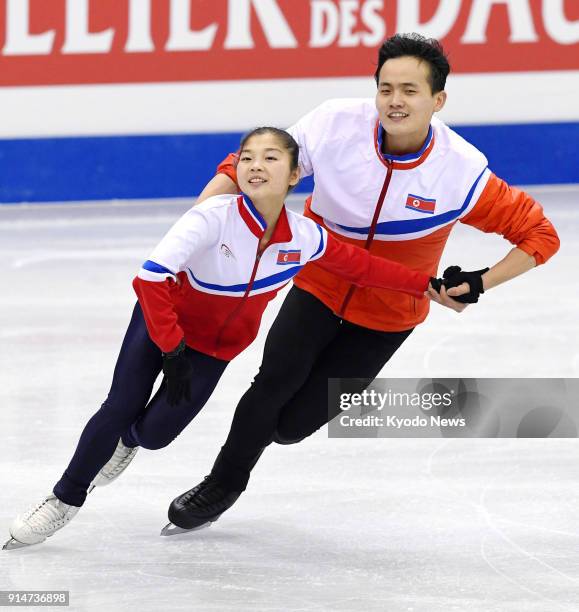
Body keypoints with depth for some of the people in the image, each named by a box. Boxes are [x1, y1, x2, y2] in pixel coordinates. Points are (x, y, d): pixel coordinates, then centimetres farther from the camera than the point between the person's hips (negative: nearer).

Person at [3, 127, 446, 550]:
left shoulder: (304, 239, -20)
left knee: (154, 432, -4)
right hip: (160, 322, -3)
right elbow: (151, 277, -39)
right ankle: (66, 500, 10)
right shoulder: (215, 218, -34)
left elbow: (360, 265, -3)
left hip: (216, 346, 3)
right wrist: (172, 348, -36)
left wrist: (426, 284, -4)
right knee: (120, 407, -13)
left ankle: (126, 440, 37)